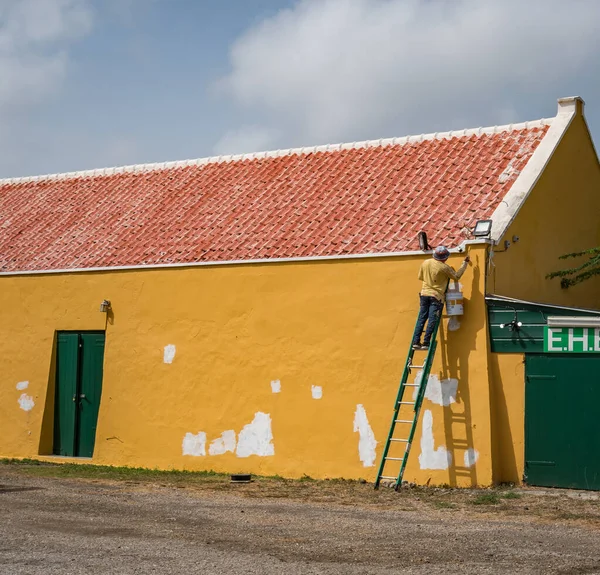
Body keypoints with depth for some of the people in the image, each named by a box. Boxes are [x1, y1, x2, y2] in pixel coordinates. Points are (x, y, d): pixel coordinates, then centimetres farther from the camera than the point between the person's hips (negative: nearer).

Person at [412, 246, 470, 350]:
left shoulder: (425, 263, 2)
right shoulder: (444, 268, -11)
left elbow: (420, 277, 13)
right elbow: (457, 276, -1)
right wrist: (465, 263, 6)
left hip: (424, 294, 5)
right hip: (436, 296, -5)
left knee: (421, 318, 5)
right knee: (432, 320, -4)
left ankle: (416, 342, 0)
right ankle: (426, 343, -10)